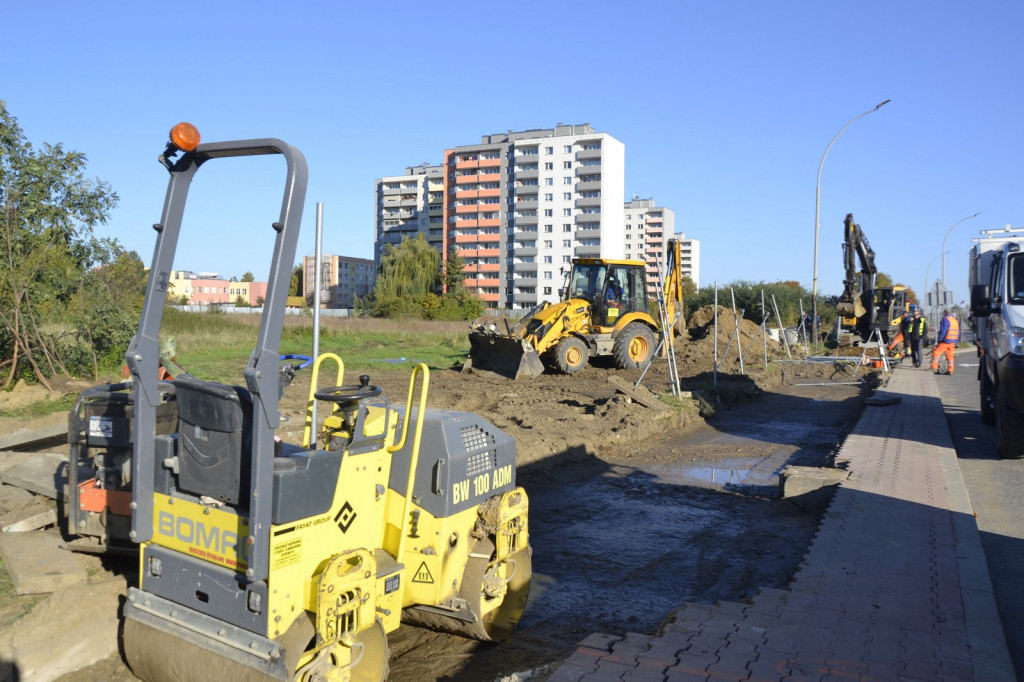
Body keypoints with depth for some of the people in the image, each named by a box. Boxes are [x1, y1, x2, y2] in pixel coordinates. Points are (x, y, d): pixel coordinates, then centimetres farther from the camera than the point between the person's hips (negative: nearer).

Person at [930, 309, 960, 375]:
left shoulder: (945, 320, -8)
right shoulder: (956, 321, 17)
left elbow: (942, 331, -16)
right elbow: (958, 332, 19)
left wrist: (939, 339, -10)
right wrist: (956, 342, 22)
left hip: (945, 341, -8)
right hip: (952, 342, 8)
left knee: (935, 353, -5)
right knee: (949, 356, 11)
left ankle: (934, 368, -12)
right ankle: (950, 370, 10)